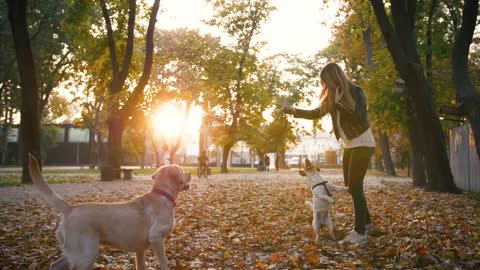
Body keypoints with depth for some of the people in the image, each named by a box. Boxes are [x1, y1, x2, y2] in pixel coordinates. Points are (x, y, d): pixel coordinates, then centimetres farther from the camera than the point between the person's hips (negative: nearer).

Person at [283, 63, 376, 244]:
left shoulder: (356, 92, -15)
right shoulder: (332, 96, 7)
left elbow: (357, 118, -26)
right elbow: (316, 113, 13)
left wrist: (338, 103, -26)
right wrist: (295, 111, 3)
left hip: (363, 144, -8)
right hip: (349, 146, 8)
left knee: (355, 186, -13)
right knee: (350, 186, 10)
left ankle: (360, 232, -10)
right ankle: (366, 223, 24)